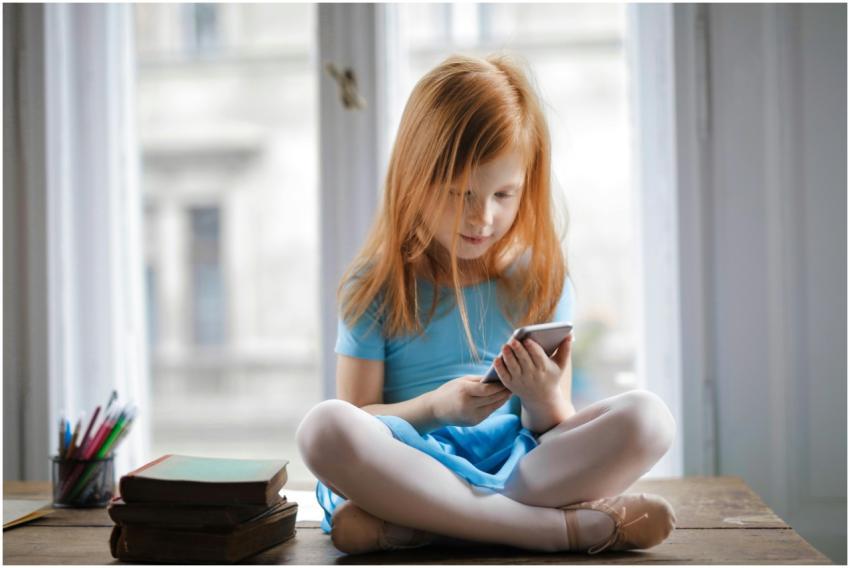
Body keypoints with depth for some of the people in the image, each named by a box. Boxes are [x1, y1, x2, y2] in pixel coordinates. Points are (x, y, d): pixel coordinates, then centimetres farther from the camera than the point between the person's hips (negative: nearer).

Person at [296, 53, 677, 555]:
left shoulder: (541, 279, 7)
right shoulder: (376, 287, 3)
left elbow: (558, 433, 7)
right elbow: (354, 418, 0)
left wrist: (543, 400, -17)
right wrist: (435, 407, -18)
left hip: (518, 463, 2)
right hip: (414, 465, -1)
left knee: (647, 416, -23)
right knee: (324, 427, -33)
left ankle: (414, 525, -27)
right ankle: (569, 525, -28)